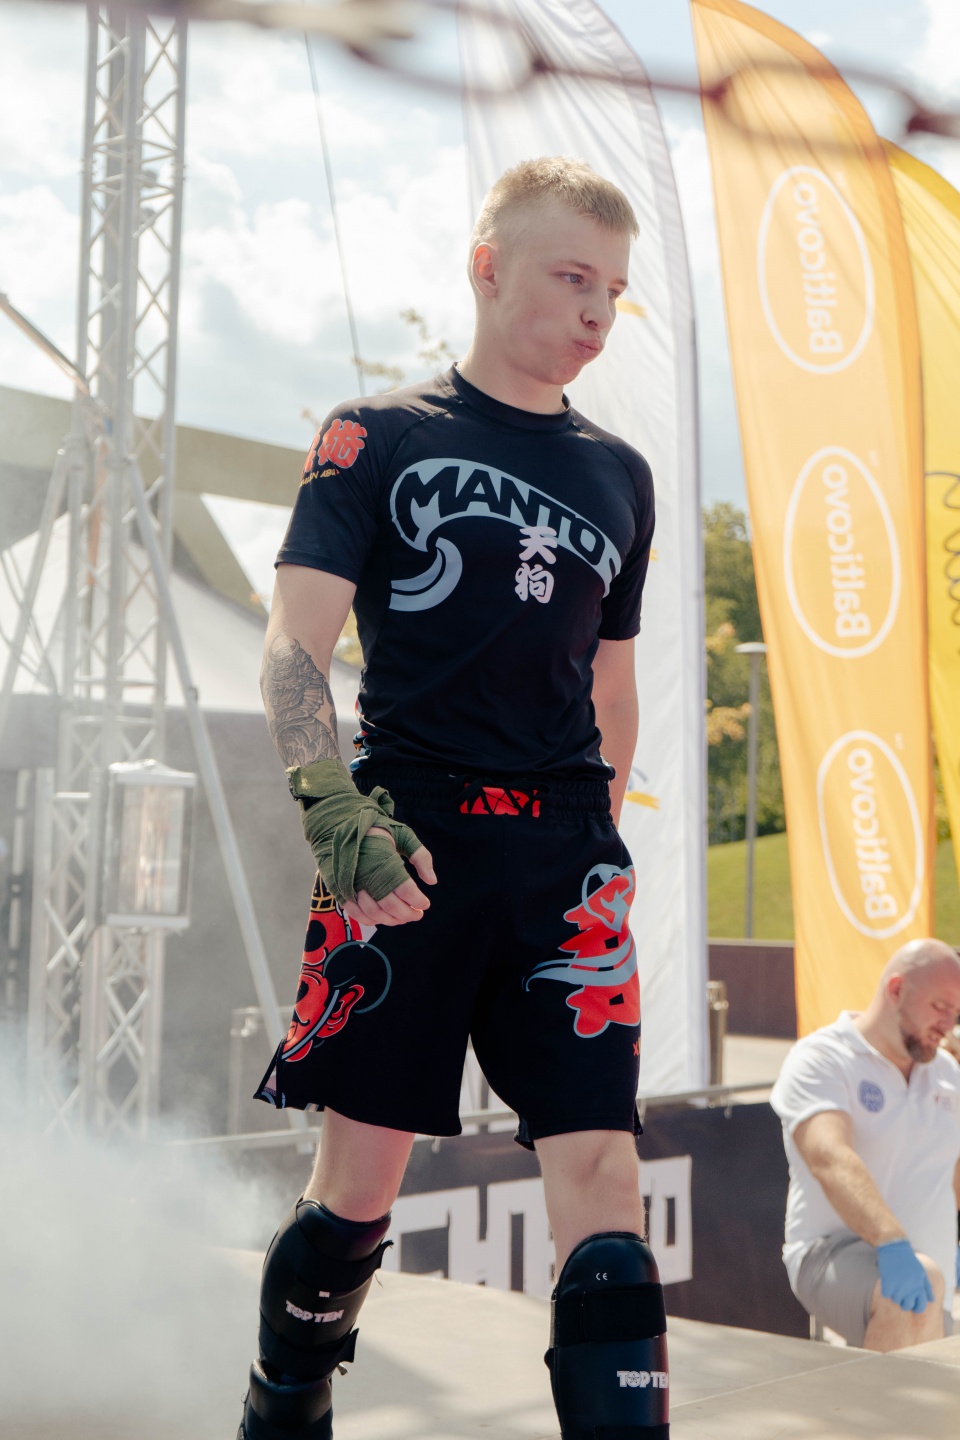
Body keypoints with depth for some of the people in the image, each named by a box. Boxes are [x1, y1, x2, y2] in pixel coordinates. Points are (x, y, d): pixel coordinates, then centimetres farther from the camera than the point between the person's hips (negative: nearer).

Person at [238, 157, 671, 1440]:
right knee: (363, 1167, 3)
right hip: (407, 838, -3)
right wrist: (332, 804, -20)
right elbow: (294, 642, -4)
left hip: (563, 849, 3)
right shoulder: (379, 438, 5)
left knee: (598, 1160, -7)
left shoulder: (619, 477, 18)